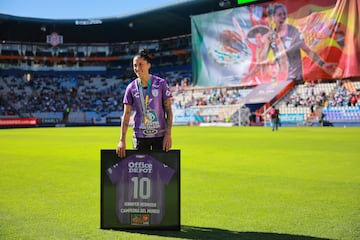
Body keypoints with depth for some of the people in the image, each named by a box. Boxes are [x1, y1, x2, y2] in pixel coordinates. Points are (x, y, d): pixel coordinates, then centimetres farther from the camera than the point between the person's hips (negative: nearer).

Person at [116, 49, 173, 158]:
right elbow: (126, 115, 1)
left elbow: (168, 110, -1)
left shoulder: (161, 84, -3)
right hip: (140, 136, 1)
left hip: (160, 135, -1)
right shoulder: (131, 88, 1)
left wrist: (168, 134, -9)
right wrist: (122, 140, -4)